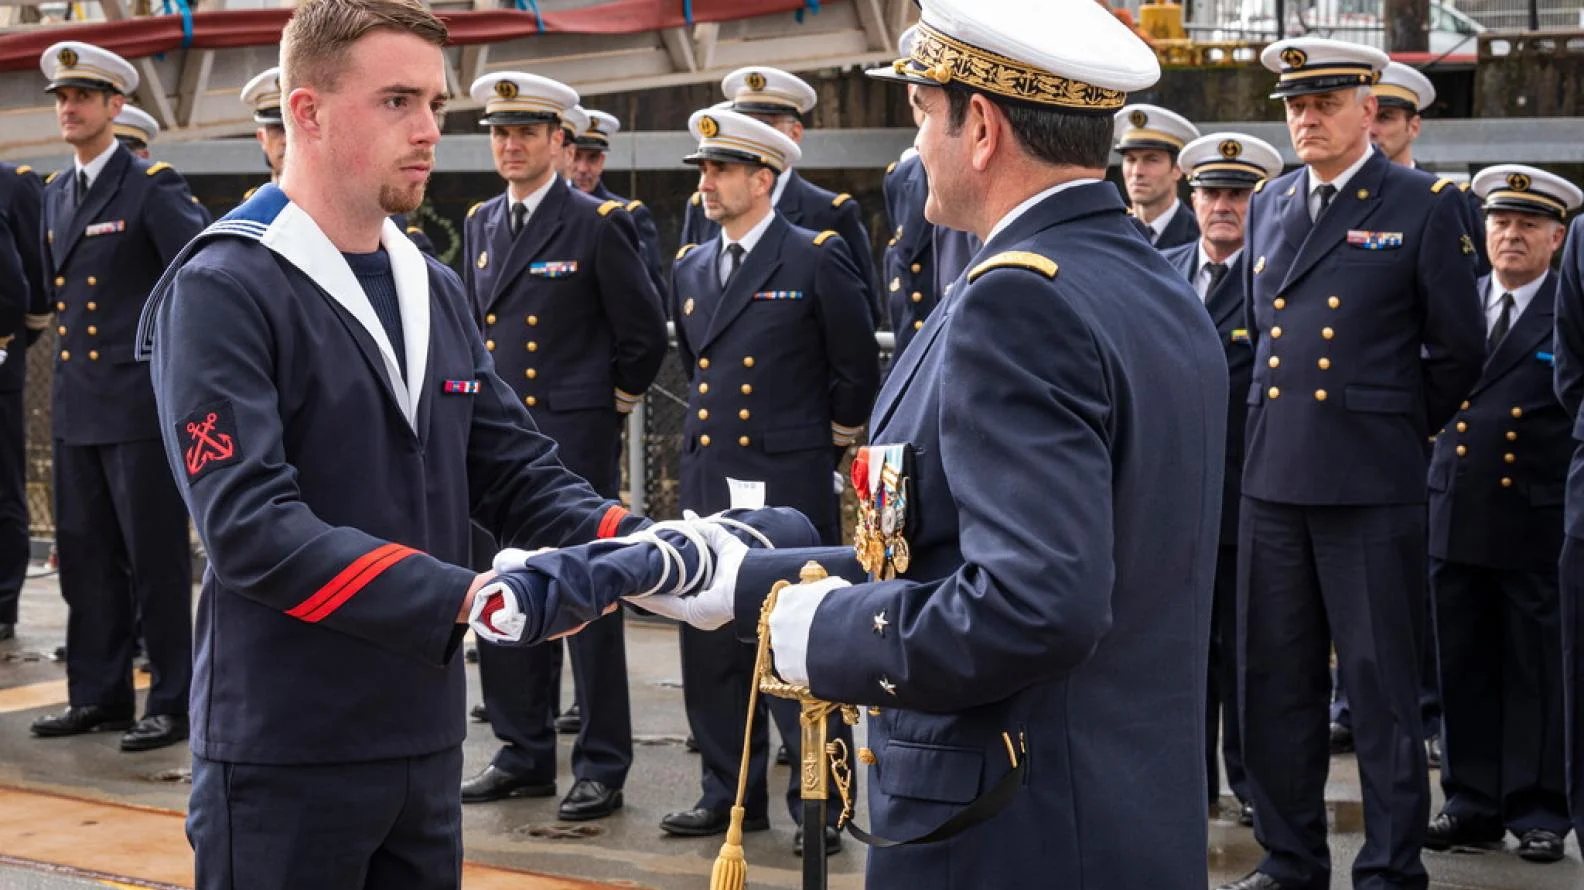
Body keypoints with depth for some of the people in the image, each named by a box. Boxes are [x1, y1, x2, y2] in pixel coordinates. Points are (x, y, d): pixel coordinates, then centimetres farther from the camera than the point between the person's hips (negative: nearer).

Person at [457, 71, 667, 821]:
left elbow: (645, 335, -3)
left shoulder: (597, 225, -7)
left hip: (573, 439, -6)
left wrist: (612, 404, 3)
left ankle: (601, 767, 7)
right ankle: (523, 754, 22)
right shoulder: (479, 224, 12)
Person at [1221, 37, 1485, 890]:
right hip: (1271, 479, 5)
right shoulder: (1268, 204, 12)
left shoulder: (1425, 206, -4)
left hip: (1368, 486, -5)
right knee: (1273, 682, 11)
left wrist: (1396, 429, 7)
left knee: (1381, 685, 2)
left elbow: (1458, 350, 0)